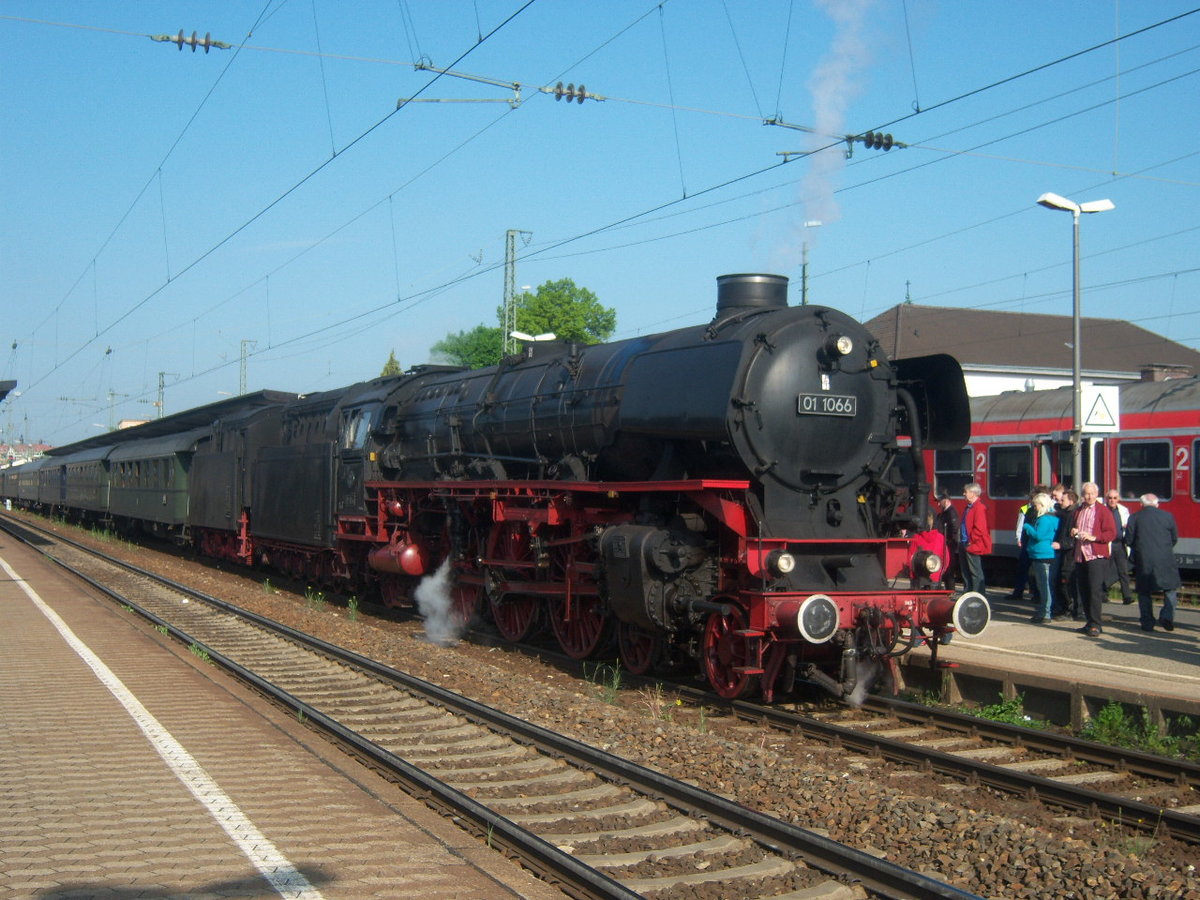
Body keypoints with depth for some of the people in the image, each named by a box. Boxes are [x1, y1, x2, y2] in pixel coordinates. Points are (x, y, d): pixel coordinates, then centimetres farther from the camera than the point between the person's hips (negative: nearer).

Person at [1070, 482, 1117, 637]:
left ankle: (1095, 625, -9)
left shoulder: (1103, 511, -3)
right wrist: (1072, 532, 7)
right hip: (1080, 556, 7)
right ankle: (1090, 622, 18)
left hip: (1096, 556, -7)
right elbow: (1072, 527, 30)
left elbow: (1111, 533, -8)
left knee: (1095, 591, -11)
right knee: (1084, 592, 9)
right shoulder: (1078, 511, 17)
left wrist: (1094, 537, -19)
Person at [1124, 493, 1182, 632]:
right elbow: (1175, 539, 9)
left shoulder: (1134, 517, 0)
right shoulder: (1167, 516, 3)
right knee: (1170, 589, 13)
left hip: (1143, 560, 0)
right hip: (1165, 561, 0)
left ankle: (1147, 623, 8)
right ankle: (1167, 615, -5)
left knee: (1144, 591, 10)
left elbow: (1128, 540, 0)